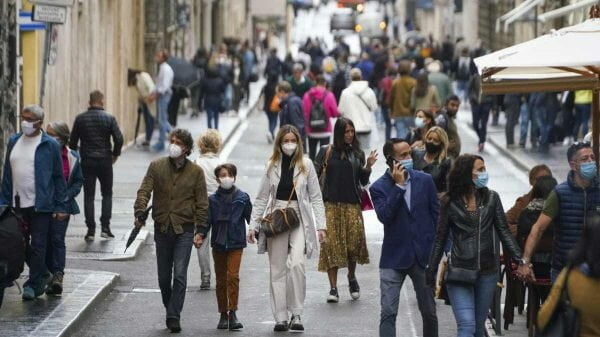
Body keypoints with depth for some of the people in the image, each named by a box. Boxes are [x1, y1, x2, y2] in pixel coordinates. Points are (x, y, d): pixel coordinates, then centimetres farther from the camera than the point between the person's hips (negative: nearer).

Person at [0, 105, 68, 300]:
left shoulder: (50, 145, -5)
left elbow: (59, 177, -3)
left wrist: (61, 207, -7)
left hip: (40, 205, -5)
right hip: (17, 204, 5)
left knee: (38, 246, -2)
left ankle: (33, 284, 7)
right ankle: (43, 275, 29)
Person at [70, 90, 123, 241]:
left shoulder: (80, 119, -1)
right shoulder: (109, 118, -6)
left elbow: (72, 141, 1)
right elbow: (119, 139, -10)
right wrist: (115, 154, 6)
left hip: (86, 161, 1)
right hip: (105, 161, -1)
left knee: (89, 196, 6)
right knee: (107, 194, 12)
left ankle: (91, 230, 3)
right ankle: (105, 227, 3)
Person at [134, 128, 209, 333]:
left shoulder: (195, 172, 1)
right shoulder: (156, 167, 4)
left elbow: (202, 203, 3)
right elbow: (144, 191, -4)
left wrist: (200, 231, -3)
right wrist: (139, 213, -21)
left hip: (184, 230, -2)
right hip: (162, 229, 2)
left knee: (180, 275, -10)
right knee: (164, 276, 9)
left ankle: (174, 316, -8)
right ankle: (170, 309, 27)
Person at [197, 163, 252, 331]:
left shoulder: (242, 197, 0)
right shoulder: (213, 199, 3)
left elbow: (250, 217, 6)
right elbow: (207, 220, 2)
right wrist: (201, 235, -13)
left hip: (235, 243, -2)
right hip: (218, 243, 2)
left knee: (233, 276, -14)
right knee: (221, 279, 8)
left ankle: (232, 313, -13)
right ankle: (223, 315, 16)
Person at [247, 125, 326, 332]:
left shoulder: (306, 165, 2)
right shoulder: (272, 166, 7)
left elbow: (316, 198, 3)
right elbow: (261, 198, 9)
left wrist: (320, 225, -3)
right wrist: (253, 225, 3)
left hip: (299, 219, -2)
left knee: (296, 264, -20)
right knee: (277, 269, 3)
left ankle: (296, 314, -10)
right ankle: (281, 317, 8)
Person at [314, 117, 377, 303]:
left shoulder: (358, 153, 9)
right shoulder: (327, 151, 2)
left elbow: (363, 182, 11)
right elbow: (315, 173, -1)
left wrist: (368, 166, -4)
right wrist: (321, 168, -21)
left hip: (352, 204, 2)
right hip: (331, 204, -2)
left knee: (354, 242, -4)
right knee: (331, 244, -5)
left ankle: (352, 277, 24)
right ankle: (333, 288, -2)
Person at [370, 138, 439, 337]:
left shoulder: (425, 181, 3)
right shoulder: (379, 187, -5)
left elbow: (437, 216, 7)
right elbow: (384, 216, -20)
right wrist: (398, 185, -21)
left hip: (424, 255, 2)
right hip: (394, 258, -2)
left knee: (429, 312, 12)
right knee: (388, 313, -7)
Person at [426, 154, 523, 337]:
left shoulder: (491, 198, 4)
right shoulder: (450, 202, -1)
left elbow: (504, 232, 5)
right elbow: (440, 239, 5)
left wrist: (520, 258, -6)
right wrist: (431, 271, 6)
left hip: (487, 272, 3)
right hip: (460, 272, -3)